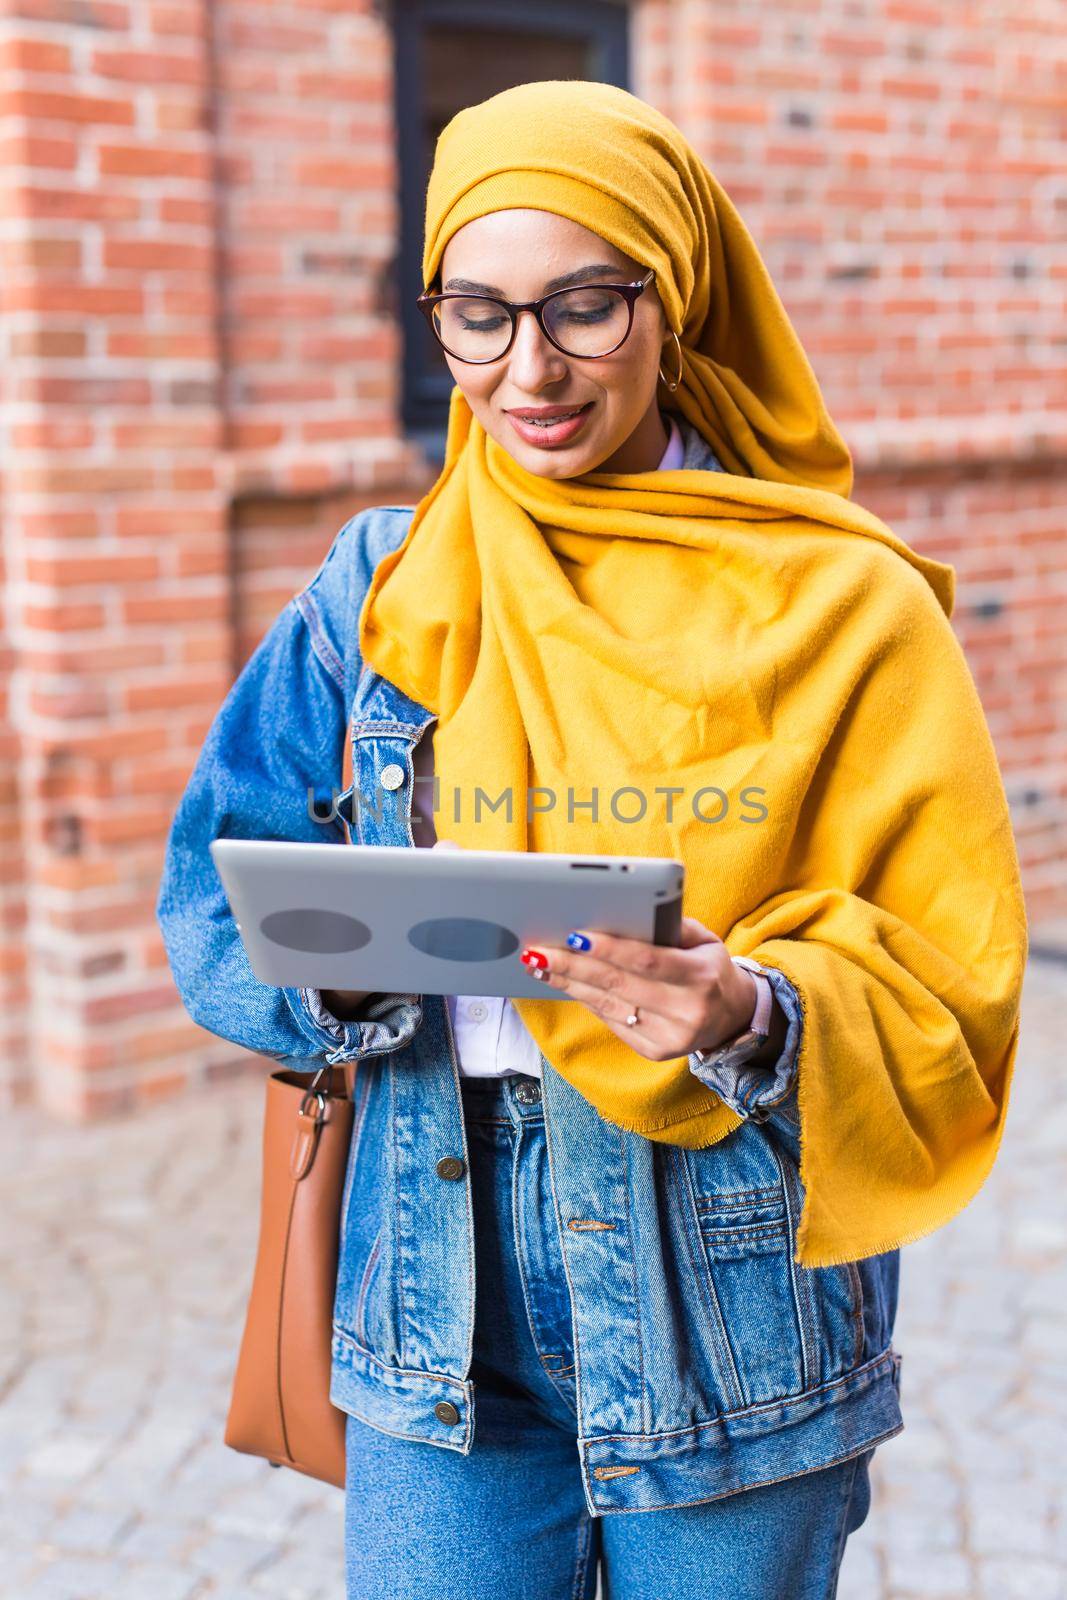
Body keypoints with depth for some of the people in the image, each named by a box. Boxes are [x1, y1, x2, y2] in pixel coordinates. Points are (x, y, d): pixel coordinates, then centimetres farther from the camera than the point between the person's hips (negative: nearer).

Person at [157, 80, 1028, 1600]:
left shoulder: (844, 610, -6)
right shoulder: (378, 594, 3)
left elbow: (946, 997, -6)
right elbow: (216, 890, 3)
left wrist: (754, 1018, -26)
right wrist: (340, 960, -18)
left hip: (736, 1328, -1)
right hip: (443, 1318, 2)